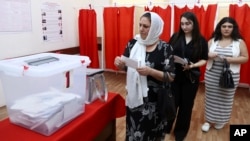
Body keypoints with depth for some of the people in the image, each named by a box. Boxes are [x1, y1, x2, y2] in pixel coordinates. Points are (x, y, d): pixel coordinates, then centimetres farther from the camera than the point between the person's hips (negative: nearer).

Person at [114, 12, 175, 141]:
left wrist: (150, 72, -27)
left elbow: (171, 77, -13)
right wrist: (120, 64, -14)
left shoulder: (165, 48, -12)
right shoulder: (133, 44, -2)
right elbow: (126, 66, 8)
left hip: (154, 100, -3)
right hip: (134, 97, 3)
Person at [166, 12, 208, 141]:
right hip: (174, 76, 1)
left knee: (186, 105, 12)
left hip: (191, 77, 0)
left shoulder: (201, 40, -4)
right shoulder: (175, 37, -1)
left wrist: (193, 65, -19)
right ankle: (165, 128, 33)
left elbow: (204, 59, 0)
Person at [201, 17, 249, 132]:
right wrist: (209, 55, -18)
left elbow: (245, 58, -3)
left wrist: (230, 59, -19)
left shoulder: (239, 42, -1)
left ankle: (221, 120, 31)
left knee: (225, 98, 9)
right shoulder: (212, 41, 4)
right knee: (211, 97, 9)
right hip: (212, 75, 2)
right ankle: (208, 120, 25)